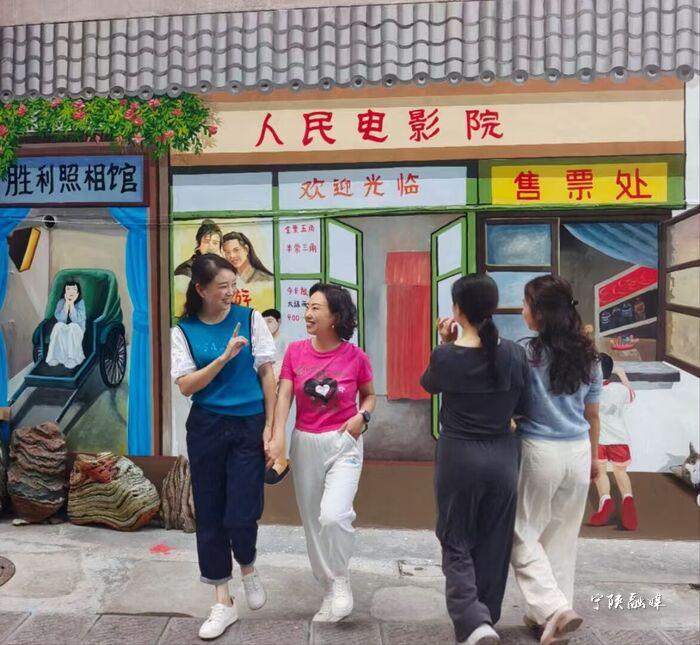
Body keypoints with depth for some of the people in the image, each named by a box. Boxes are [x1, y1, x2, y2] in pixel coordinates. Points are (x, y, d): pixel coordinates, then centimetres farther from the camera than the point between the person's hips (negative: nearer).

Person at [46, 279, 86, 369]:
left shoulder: (80, 302, -8)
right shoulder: (61, 302, -2)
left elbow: (77, 320, -22)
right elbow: (60, 318, -18)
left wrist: (71, 303, -22)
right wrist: (67, 303, -20)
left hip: (77, 331, -2)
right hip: (62, 330, 2)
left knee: (73, 325, -34)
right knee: (58, 325, -31)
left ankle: (72, 358, -34)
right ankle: (56, 356, -29)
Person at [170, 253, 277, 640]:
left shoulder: (250, 318, -3)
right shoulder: (184, 331, 0)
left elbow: (266, 373, -1)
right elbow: (185, 386, -7)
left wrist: (270, 426, -3)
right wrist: (225, 357, -19)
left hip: (249, 426, -1)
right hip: (206, 429, 2)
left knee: (241, 514, -4)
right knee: (209, 515, 9)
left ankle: (248, 569, 32)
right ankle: (223, 603, 26)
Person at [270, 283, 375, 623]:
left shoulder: (355, 356, -8)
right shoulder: (295, 351, -4)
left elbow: (369, 394, 8)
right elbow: (284, 396, -10)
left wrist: (362, 416, -12)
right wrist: (277, 437, -23)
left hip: (343, 444, -3)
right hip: (305, 444, 3)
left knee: (333, 516, -19)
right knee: (312, 522, 12)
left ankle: (340, 579, 12)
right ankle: (329, 589, 33)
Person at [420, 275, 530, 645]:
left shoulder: (446, 357, -14)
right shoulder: (514, 354, -6)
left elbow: (429, 384, 7)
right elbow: (519, 406, 6)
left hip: (459, 457, -3)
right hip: (502, 457, 3)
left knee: (457, 545, 13)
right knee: (493, 545, 18)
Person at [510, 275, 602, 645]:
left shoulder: (527, 353, -14)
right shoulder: (588, 355, 3)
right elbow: (592, 415, 9)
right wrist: (594, 458, 22)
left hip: (540, 452, -5)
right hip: (578, 453, 6)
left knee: (523, 534, 11)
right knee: (562, 537, 17)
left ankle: (553, 608, 0)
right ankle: (549, 615, 28)